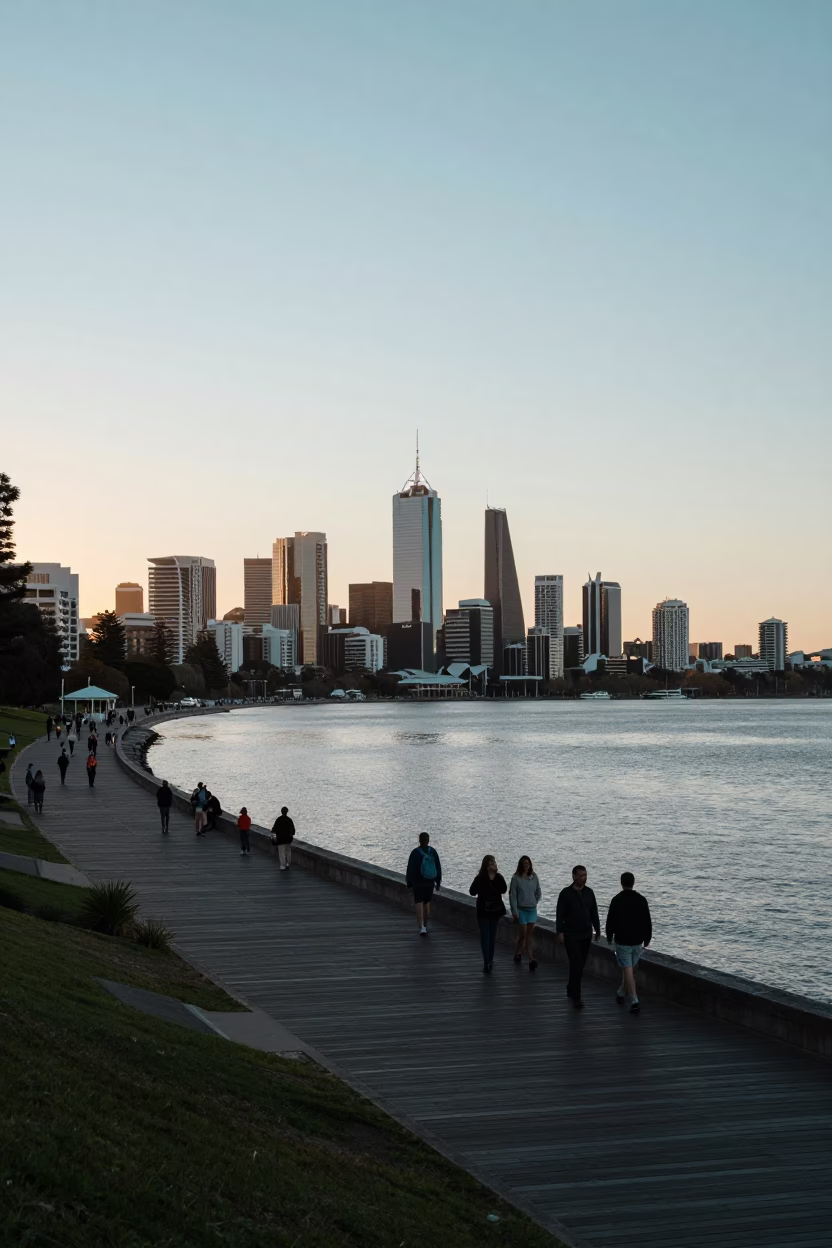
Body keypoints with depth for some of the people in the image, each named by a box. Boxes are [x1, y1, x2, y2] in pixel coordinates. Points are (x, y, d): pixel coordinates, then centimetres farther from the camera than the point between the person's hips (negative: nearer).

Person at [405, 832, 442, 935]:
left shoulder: (415, 853, -11)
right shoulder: (433, 852, -4)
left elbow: (410, 869, -8)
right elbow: (438, 867, 0)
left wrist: (409, 884, 2)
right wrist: (438, 882, 9)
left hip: (417, 883, -3)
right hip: (430, 883, 3)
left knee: (418, 905, -3)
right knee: (427, 904, 18)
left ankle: (422, 928, -17)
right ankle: (424, 926, 29)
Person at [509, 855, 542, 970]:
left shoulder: (534, 877, 4)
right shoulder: (516, 878, -7)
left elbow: (538, 893, 17)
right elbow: (512, 895, -8)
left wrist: (533, 903, 13)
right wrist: (514, 911, -13)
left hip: (532, 909, 4)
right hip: (521, 910, -4)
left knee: (530, 935, 2)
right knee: (523, 935, -5)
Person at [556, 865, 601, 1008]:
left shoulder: (589, 892, 6)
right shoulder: (565, 893, -7)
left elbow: (594, 913, 12)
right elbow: (559, 914, -8)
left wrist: (597, 930, 10)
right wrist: (560, 932, -14)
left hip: (586, 935, 5)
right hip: (571, 935, -5)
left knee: (580, 965, 11)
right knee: (576, 965, -12)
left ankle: (571, 990, 30)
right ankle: (576, 997, -11)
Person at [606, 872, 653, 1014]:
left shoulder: (616, 900, -11)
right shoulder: (641, 899, -2)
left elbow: (611, 921, -6)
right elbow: (647, 922, 1)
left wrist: (609, 937, 10)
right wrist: (647, 939, 12)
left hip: (622, 941, -4)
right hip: (637, 942, 4)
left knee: (628, 971, -5)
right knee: (630, 969, 21)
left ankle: (634, 1002, -15)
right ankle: (621, 994, 39)